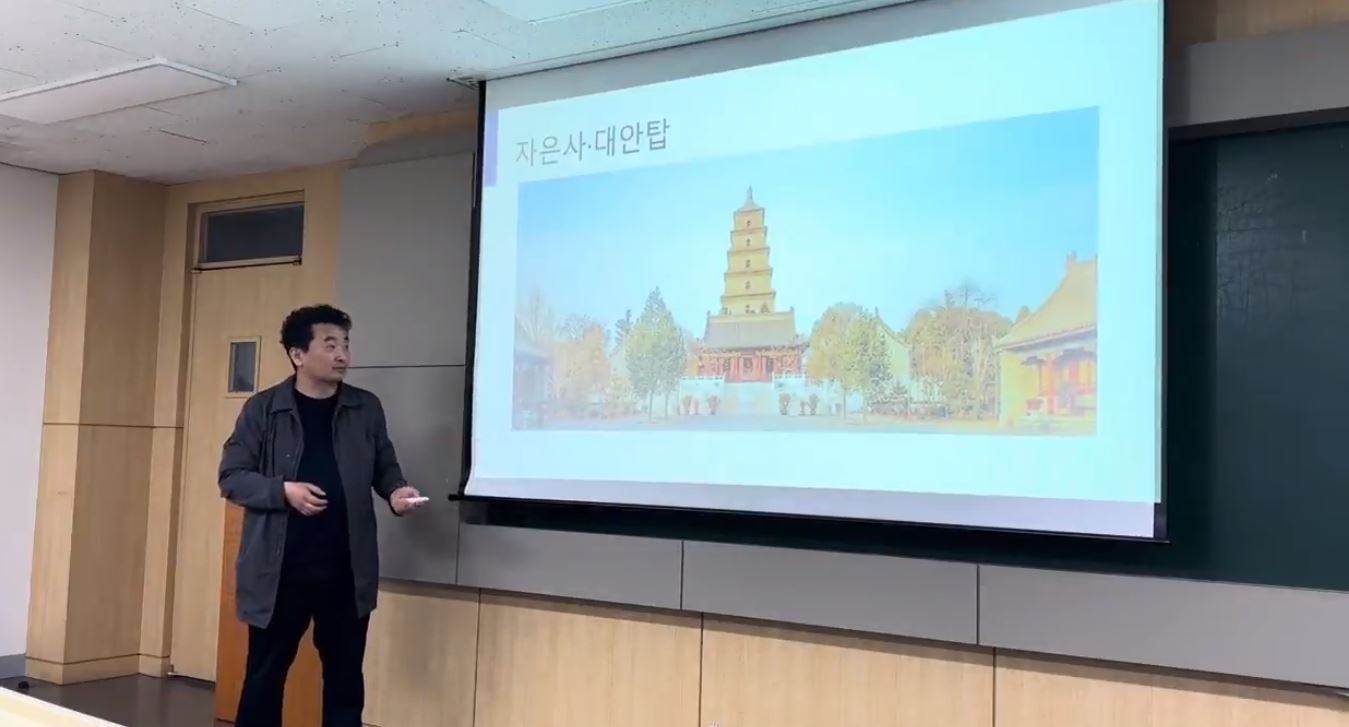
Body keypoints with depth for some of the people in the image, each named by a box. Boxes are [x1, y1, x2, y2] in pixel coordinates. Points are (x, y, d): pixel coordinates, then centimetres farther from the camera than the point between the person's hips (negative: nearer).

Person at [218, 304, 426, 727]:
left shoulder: (367, 409, 6)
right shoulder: (263, 409, -1)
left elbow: (384, 467, 13)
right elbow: (231, 477, -1)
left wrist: (396, 491, -9)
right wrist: (284, 490, -17)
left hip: (346, 571, 2)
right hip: (279, 570, -2)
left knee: (345, 676, 12)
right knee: (265, 674, 9)